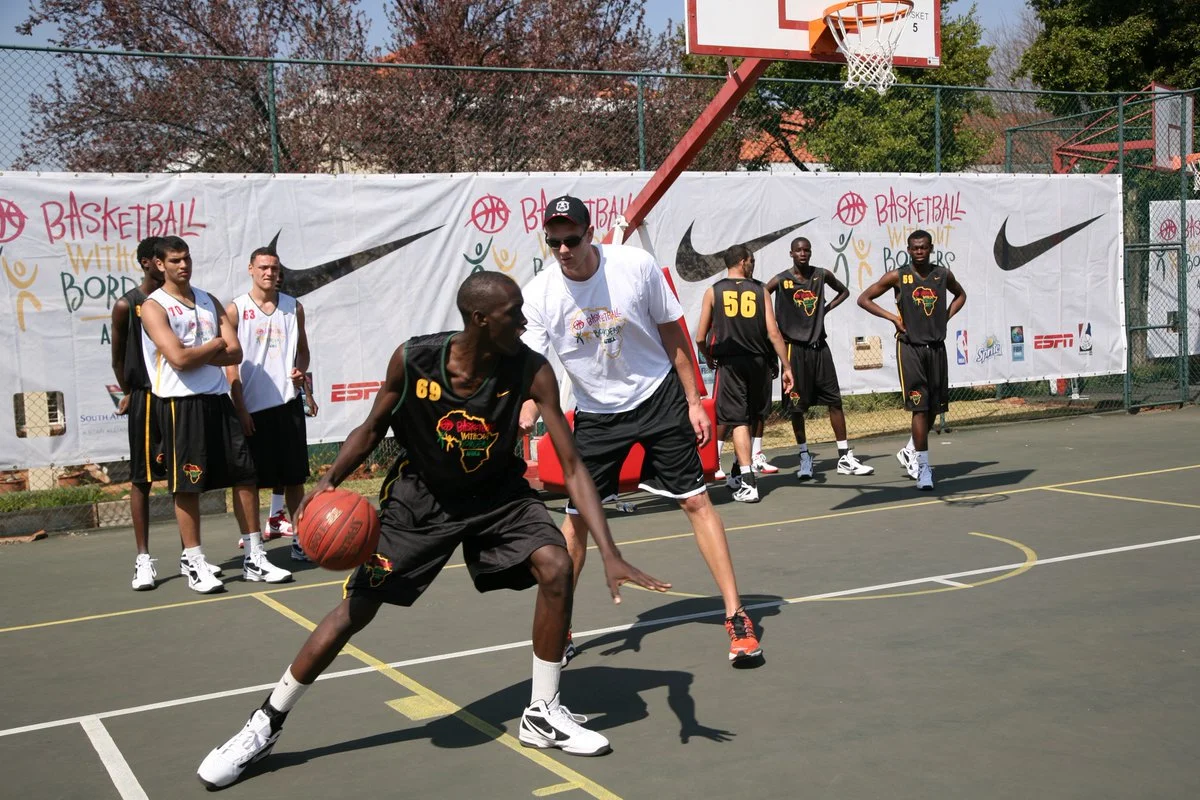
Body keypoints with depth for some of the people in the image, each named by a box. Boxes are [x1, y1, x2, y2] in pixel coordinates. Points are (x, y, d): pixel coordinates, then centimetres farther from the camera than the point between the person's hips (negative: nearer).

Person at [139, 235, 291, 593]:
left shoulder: (209, 301, 15)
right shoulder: (154, 307, -5)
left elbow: (235, 352, 5)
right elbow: (179, 359, -18)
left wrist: (197, 355, -9)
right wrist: (215, 344, -3)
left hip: (218, 399, 6)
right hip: (181, 403, -6)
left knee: (245, 476, 5)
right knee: (187, 486, -1)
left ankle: (254, 558, 12)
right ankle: (195, 564, 9)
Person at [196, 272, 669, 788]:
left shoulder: (532, 372, -25)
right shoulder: (412, 360, -26)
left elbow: (573, 468, -24)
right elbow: (373, 428, -6)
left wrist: (609, 554, -32)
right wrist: (328, 483, -23)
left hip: (497, 491, 1)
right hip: (421, 494, -1)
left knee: (556, 567, -20)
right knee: (356, 608, -3)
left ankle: (543, 716, 0)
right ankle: (265, 726, 15)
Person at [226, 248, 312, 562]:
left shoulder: (293, 307, 9)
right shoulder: (236, 309, -1)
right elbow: (230, 362, -2)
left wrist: (301, 371, -4)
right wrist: (240, 408, -8)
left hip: (288, 401, 3)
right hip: (253, 407, -3)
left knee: (294, 476, 6)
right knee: (252, 479, 2)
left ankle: (300, 538, 16)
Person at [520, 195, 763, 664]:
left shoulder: (636, 265, -15)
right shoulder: (539, 294, -13)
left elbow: (673, 334, -4)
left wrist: (693, 401, -3)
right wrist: (527, 410, -38)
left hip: (659, 397, -1)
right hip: (595, 413, 1)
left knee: (696, 501, -4)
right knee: (578, 517, 4)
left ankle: (736, 616, 3)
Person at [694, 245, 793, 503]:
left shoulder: (713, 292, 3)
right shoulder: (759, 290, 4)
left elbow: (700, 338, 3)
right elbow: (773, 332, -3)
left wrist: (710, 359, 22)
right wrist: (787, 367, 2)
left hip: (730, 363, -1)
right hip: (759, 361, 2)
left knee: (739, 422, -3)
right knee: (752, 419, 19)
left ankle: (748, 483, -13)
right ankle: (740, 470, 33)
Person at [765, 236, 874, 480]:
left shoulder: (822, 275, 4)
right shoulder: (781, 281, -6)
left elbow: (844, 291, 22)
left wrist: (827, 307, 6)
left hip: (819, 346, 3)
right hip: (795, 348, -3)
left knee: (834, 400, 2)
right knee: (796, 406, 2)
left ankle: (845, 459, 7)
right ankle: (805, 458, 16)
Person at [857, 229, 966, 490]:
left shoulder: (943, 275, 6)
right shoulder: (898, 276, -3)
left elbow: (960, 295, 26)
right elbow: (864, 298, 1)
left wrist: (945, 317, 9)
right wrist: (893, 317, -8)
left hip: (936, 346, 4)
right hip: (910, 347, -4)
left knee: (934, 407, 10)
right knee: (920, 407, -10)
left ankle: (910, 451, 33)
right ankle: (923, 468, -7)